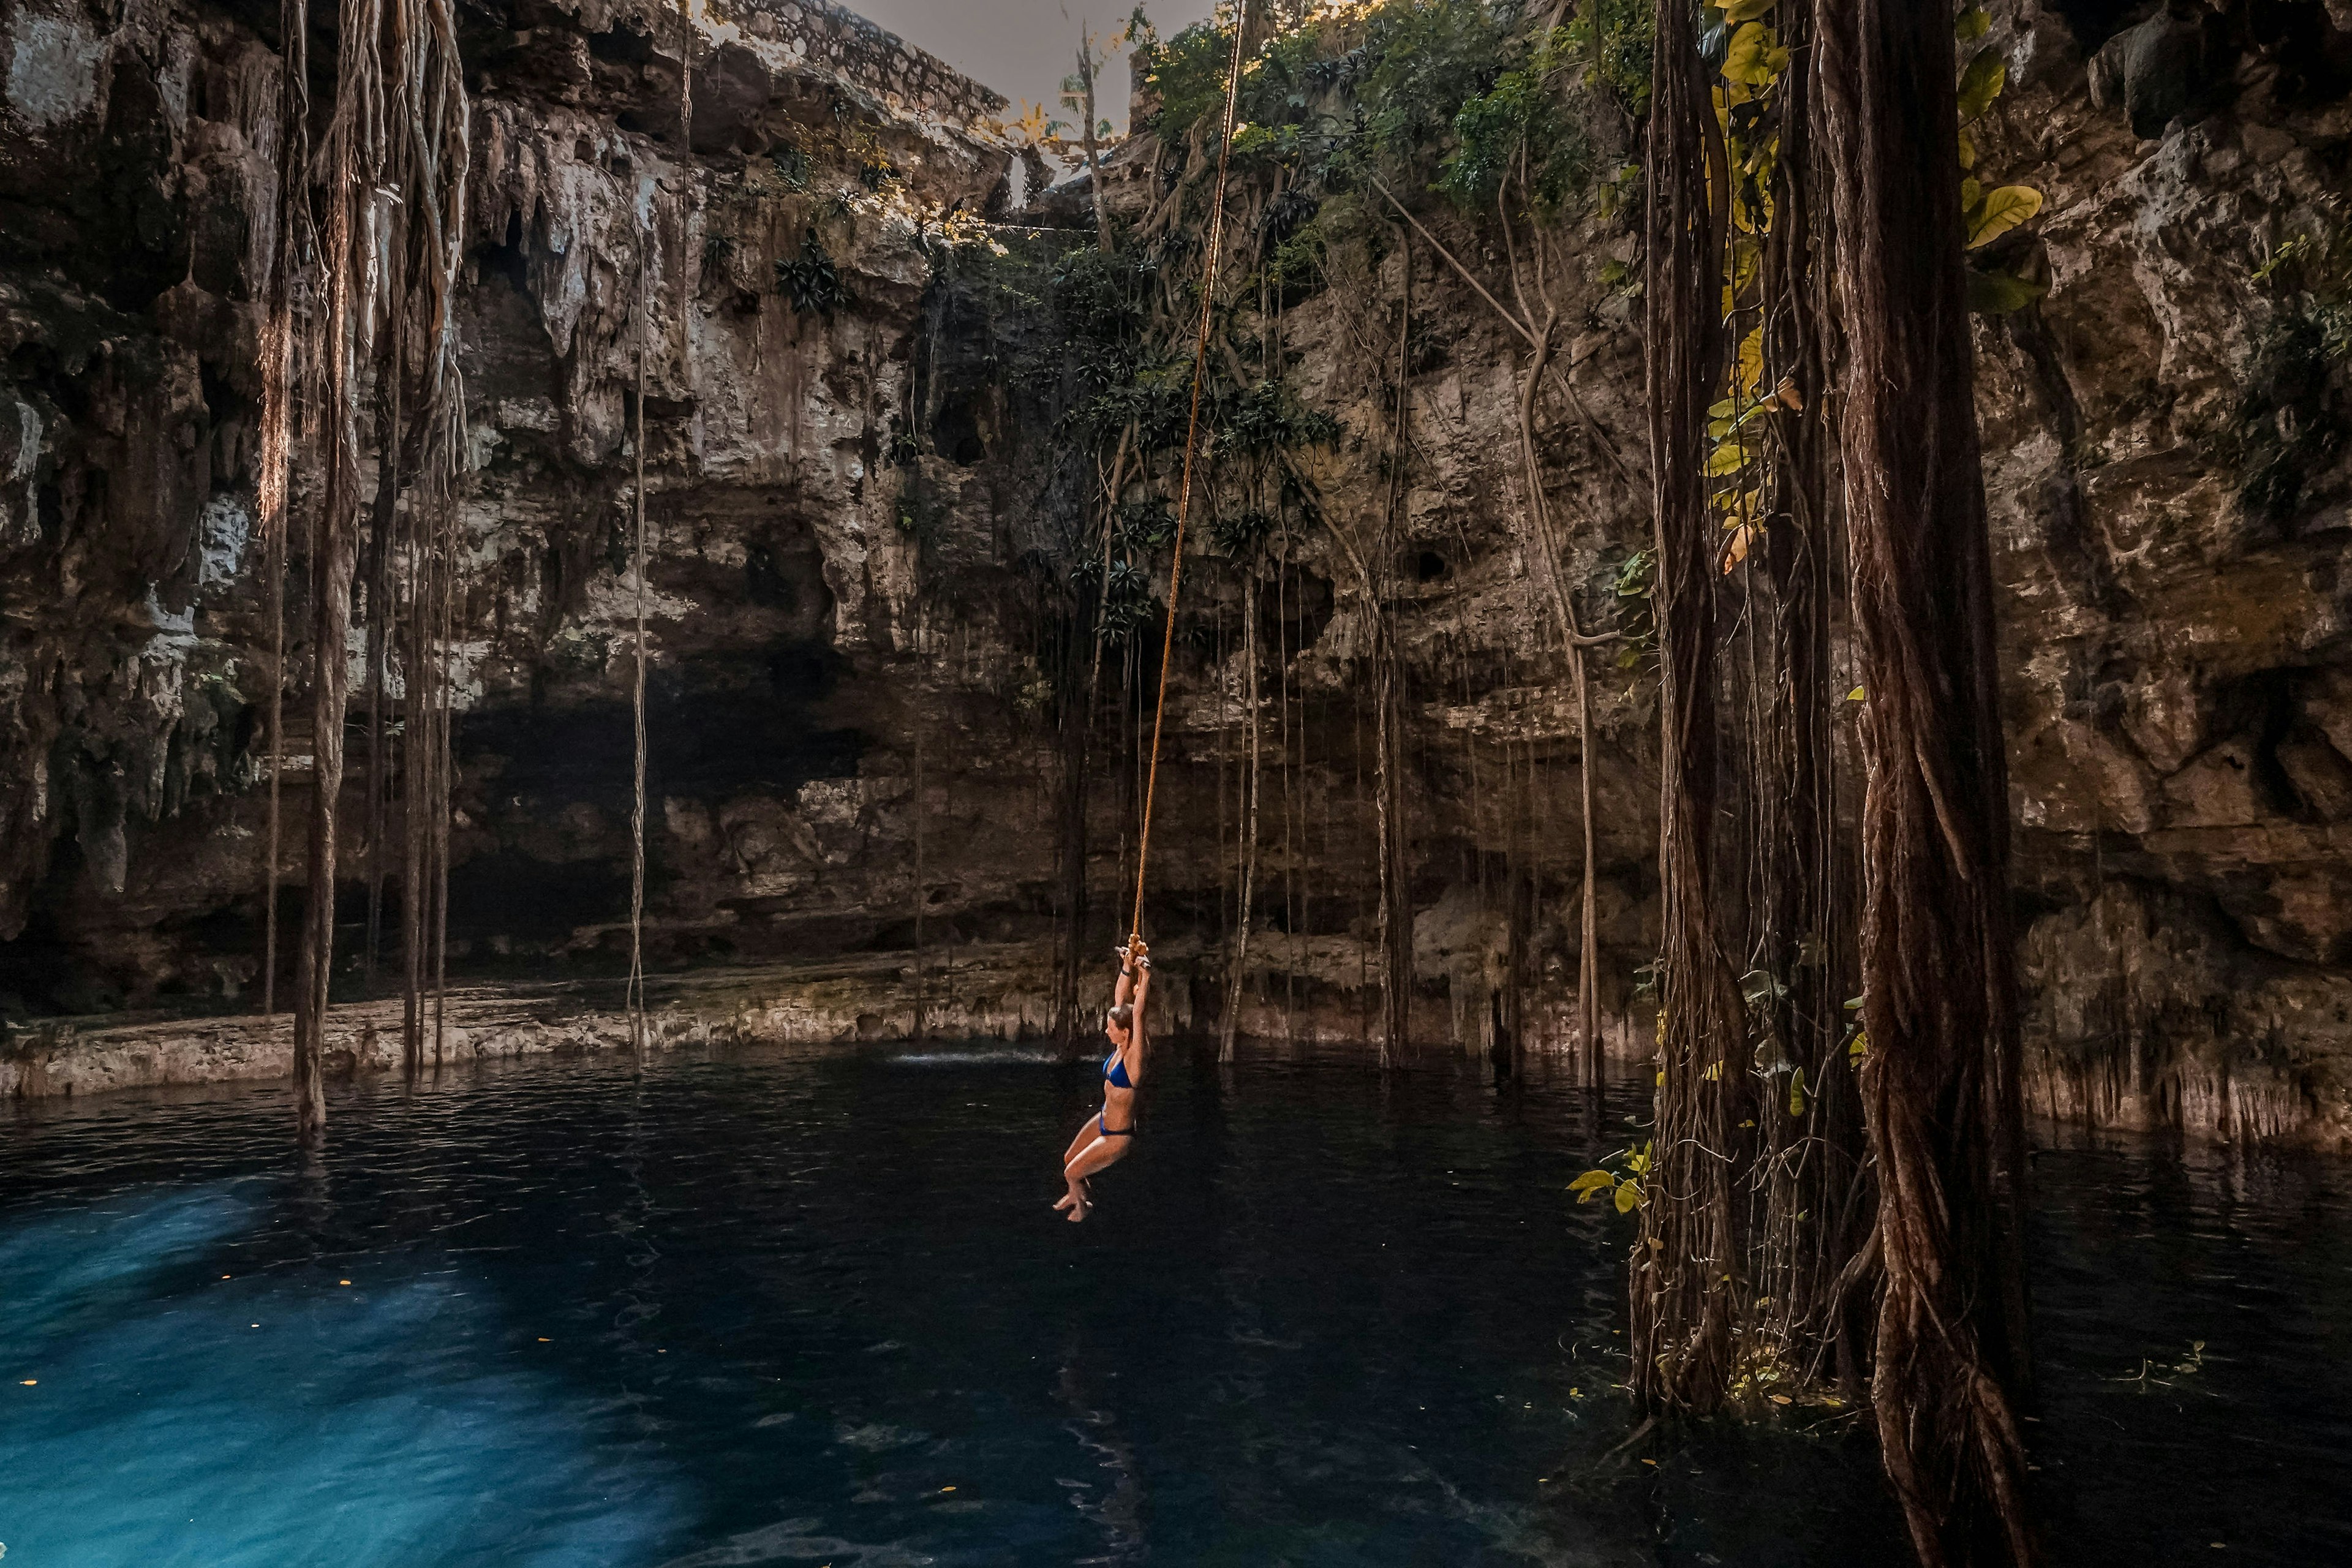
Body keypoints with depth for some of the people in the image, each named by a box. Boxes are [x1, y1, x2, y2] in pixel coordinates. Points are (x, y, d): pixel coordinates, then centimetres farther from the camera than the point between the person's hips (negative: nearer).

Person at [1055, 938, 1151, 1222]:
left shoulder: (1135, 1055, -27)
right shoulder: (1120, 1047, -8)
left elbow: (1138, 1013, -40)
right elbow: (1121, 1000, -7)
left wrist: (1145, 977, -43)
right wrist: (1127, 967, -15)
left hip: (1118, 1136, -8)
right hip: (1103, 1121, 8)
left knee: (1071, 1173, 6)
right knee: (1069, 1160, 24)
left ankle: (1083, 1206, 37)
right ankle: (1077, 1193, 54)